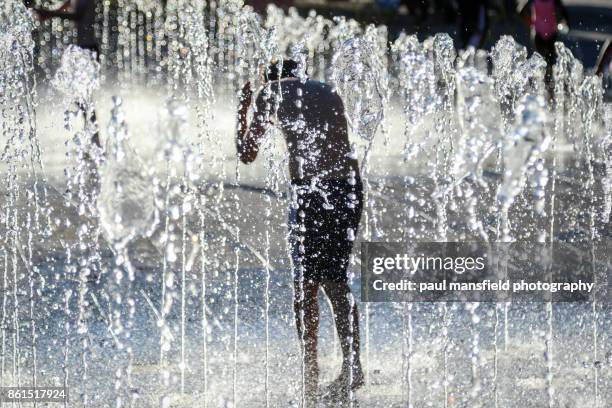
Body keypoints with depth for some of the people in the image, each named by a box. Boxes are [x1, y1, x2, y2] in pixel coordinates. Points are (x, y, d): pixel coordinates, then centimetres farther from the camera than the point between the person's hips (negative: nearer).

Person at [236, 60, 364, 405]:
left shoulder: (272, 94, 4)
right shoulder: (327, 92, 18)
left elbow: (247, 154, 6)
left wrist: (243, 109, 19)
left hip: (312, 191, -5)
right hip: (350, 186, 5)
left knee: (306, 288, 1)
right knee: (337, 280, 17)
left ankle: (312, 378, -3)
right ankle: (353, 367, 15)